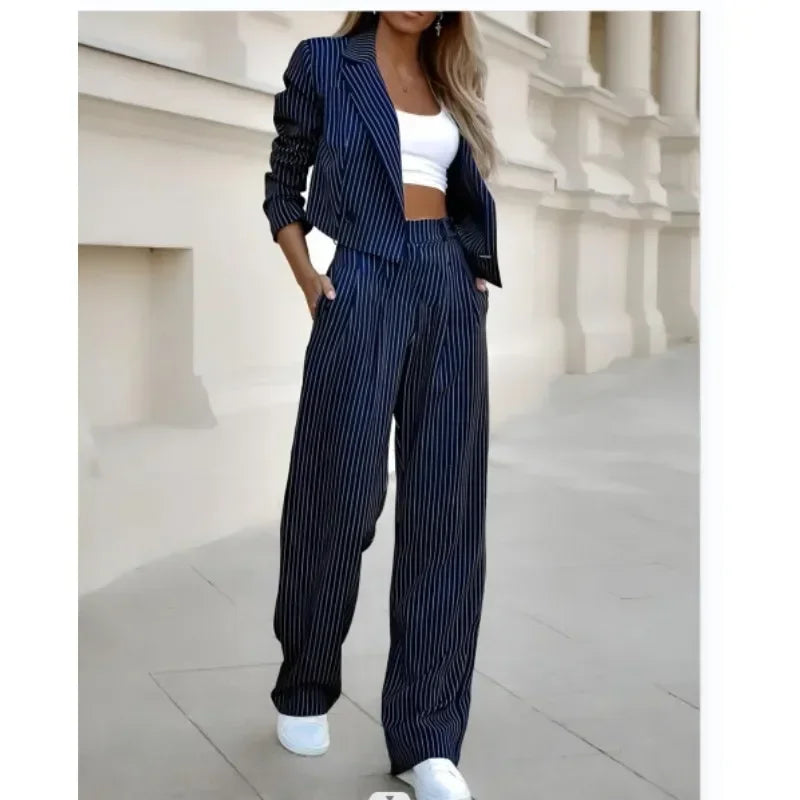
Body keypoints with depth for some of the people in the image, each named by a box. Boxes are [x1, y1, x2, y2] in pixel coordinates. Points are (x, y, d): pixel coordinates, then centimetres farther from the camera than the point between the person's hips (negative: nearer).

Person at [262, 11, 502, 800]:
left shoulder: (450, 80, 17)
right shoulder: (323, 62, 5)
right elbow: (283, 185, 7)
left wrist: (474, 273, 8)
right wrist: (306, 277, -6)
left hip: (451, 291, 4)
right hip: (366, 283, -4)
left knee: (444, 503, 0)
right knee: (339, 491, -2)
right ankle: (304, 689, 23)